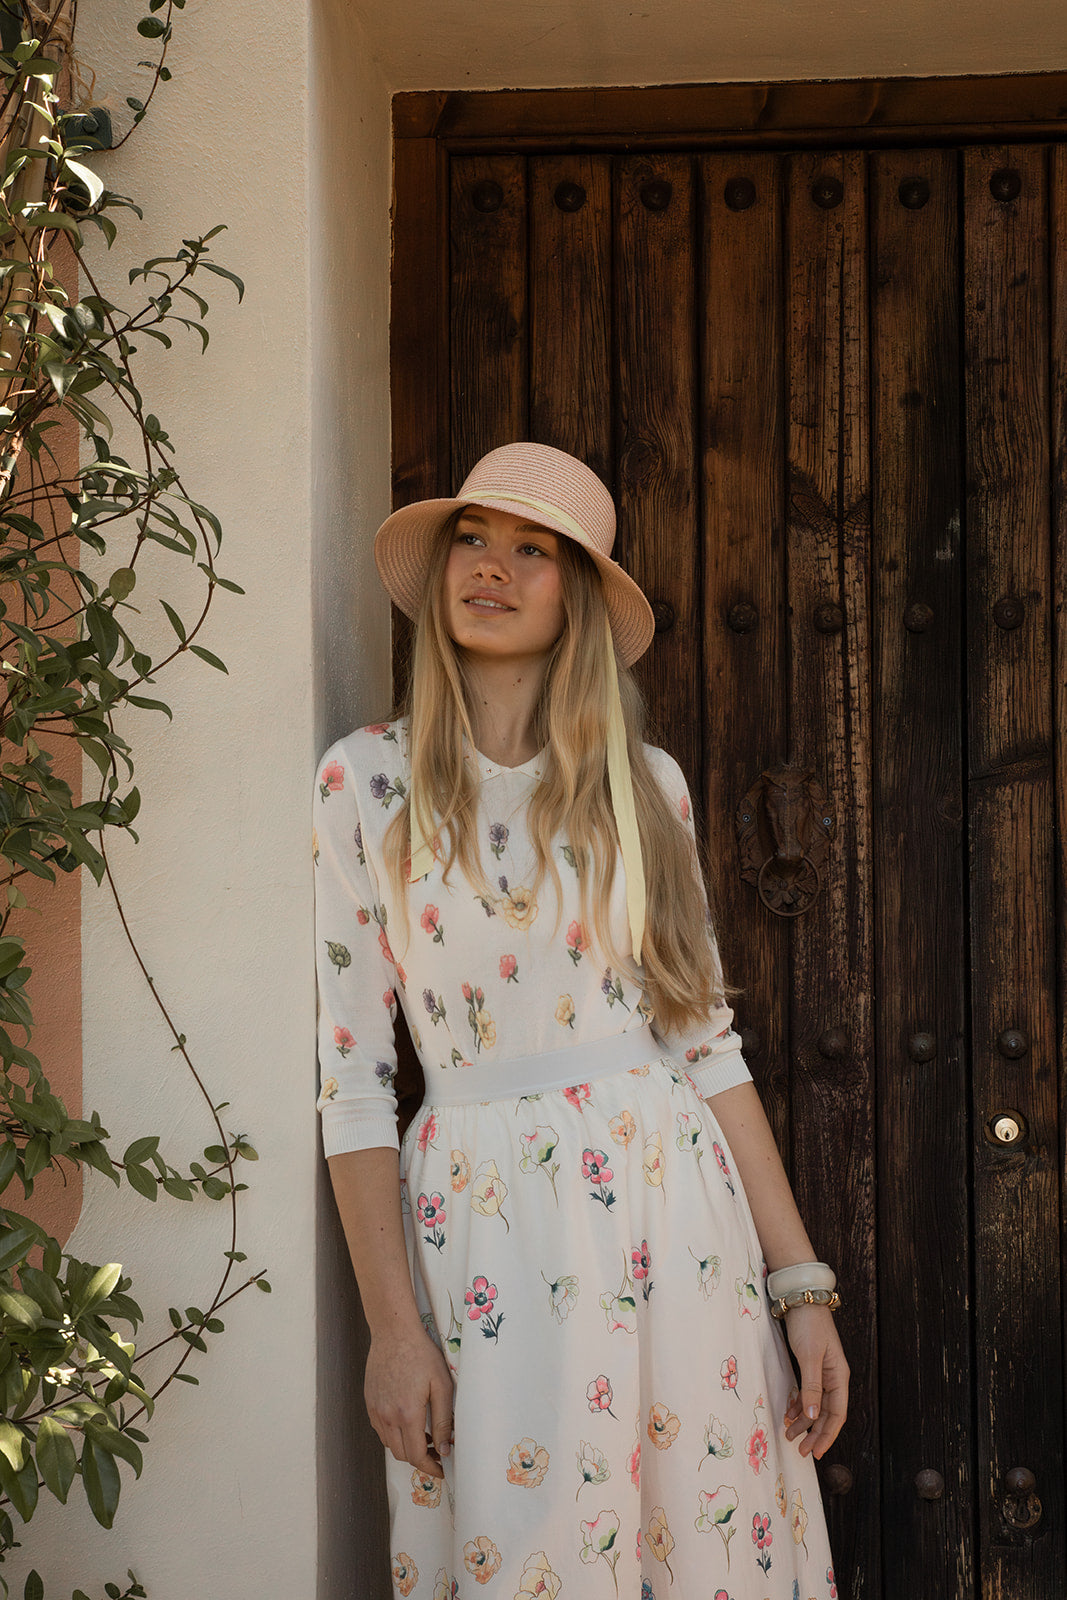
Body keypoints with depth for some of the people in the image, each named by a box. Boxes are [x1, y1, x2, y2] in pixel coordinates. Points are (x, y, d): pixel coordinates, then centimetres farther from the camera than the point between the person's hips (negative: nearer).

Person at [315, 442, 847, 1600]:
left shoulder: (646, 783, 6)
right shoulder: (367, 781, 0)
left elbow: (706, 1038, 6)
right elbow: (353, 1071, -2)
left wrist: (801, 1283, 1)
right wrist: (390, 1324, -7)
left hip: (672, 1199, 2)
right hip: (488, 1227, -2)